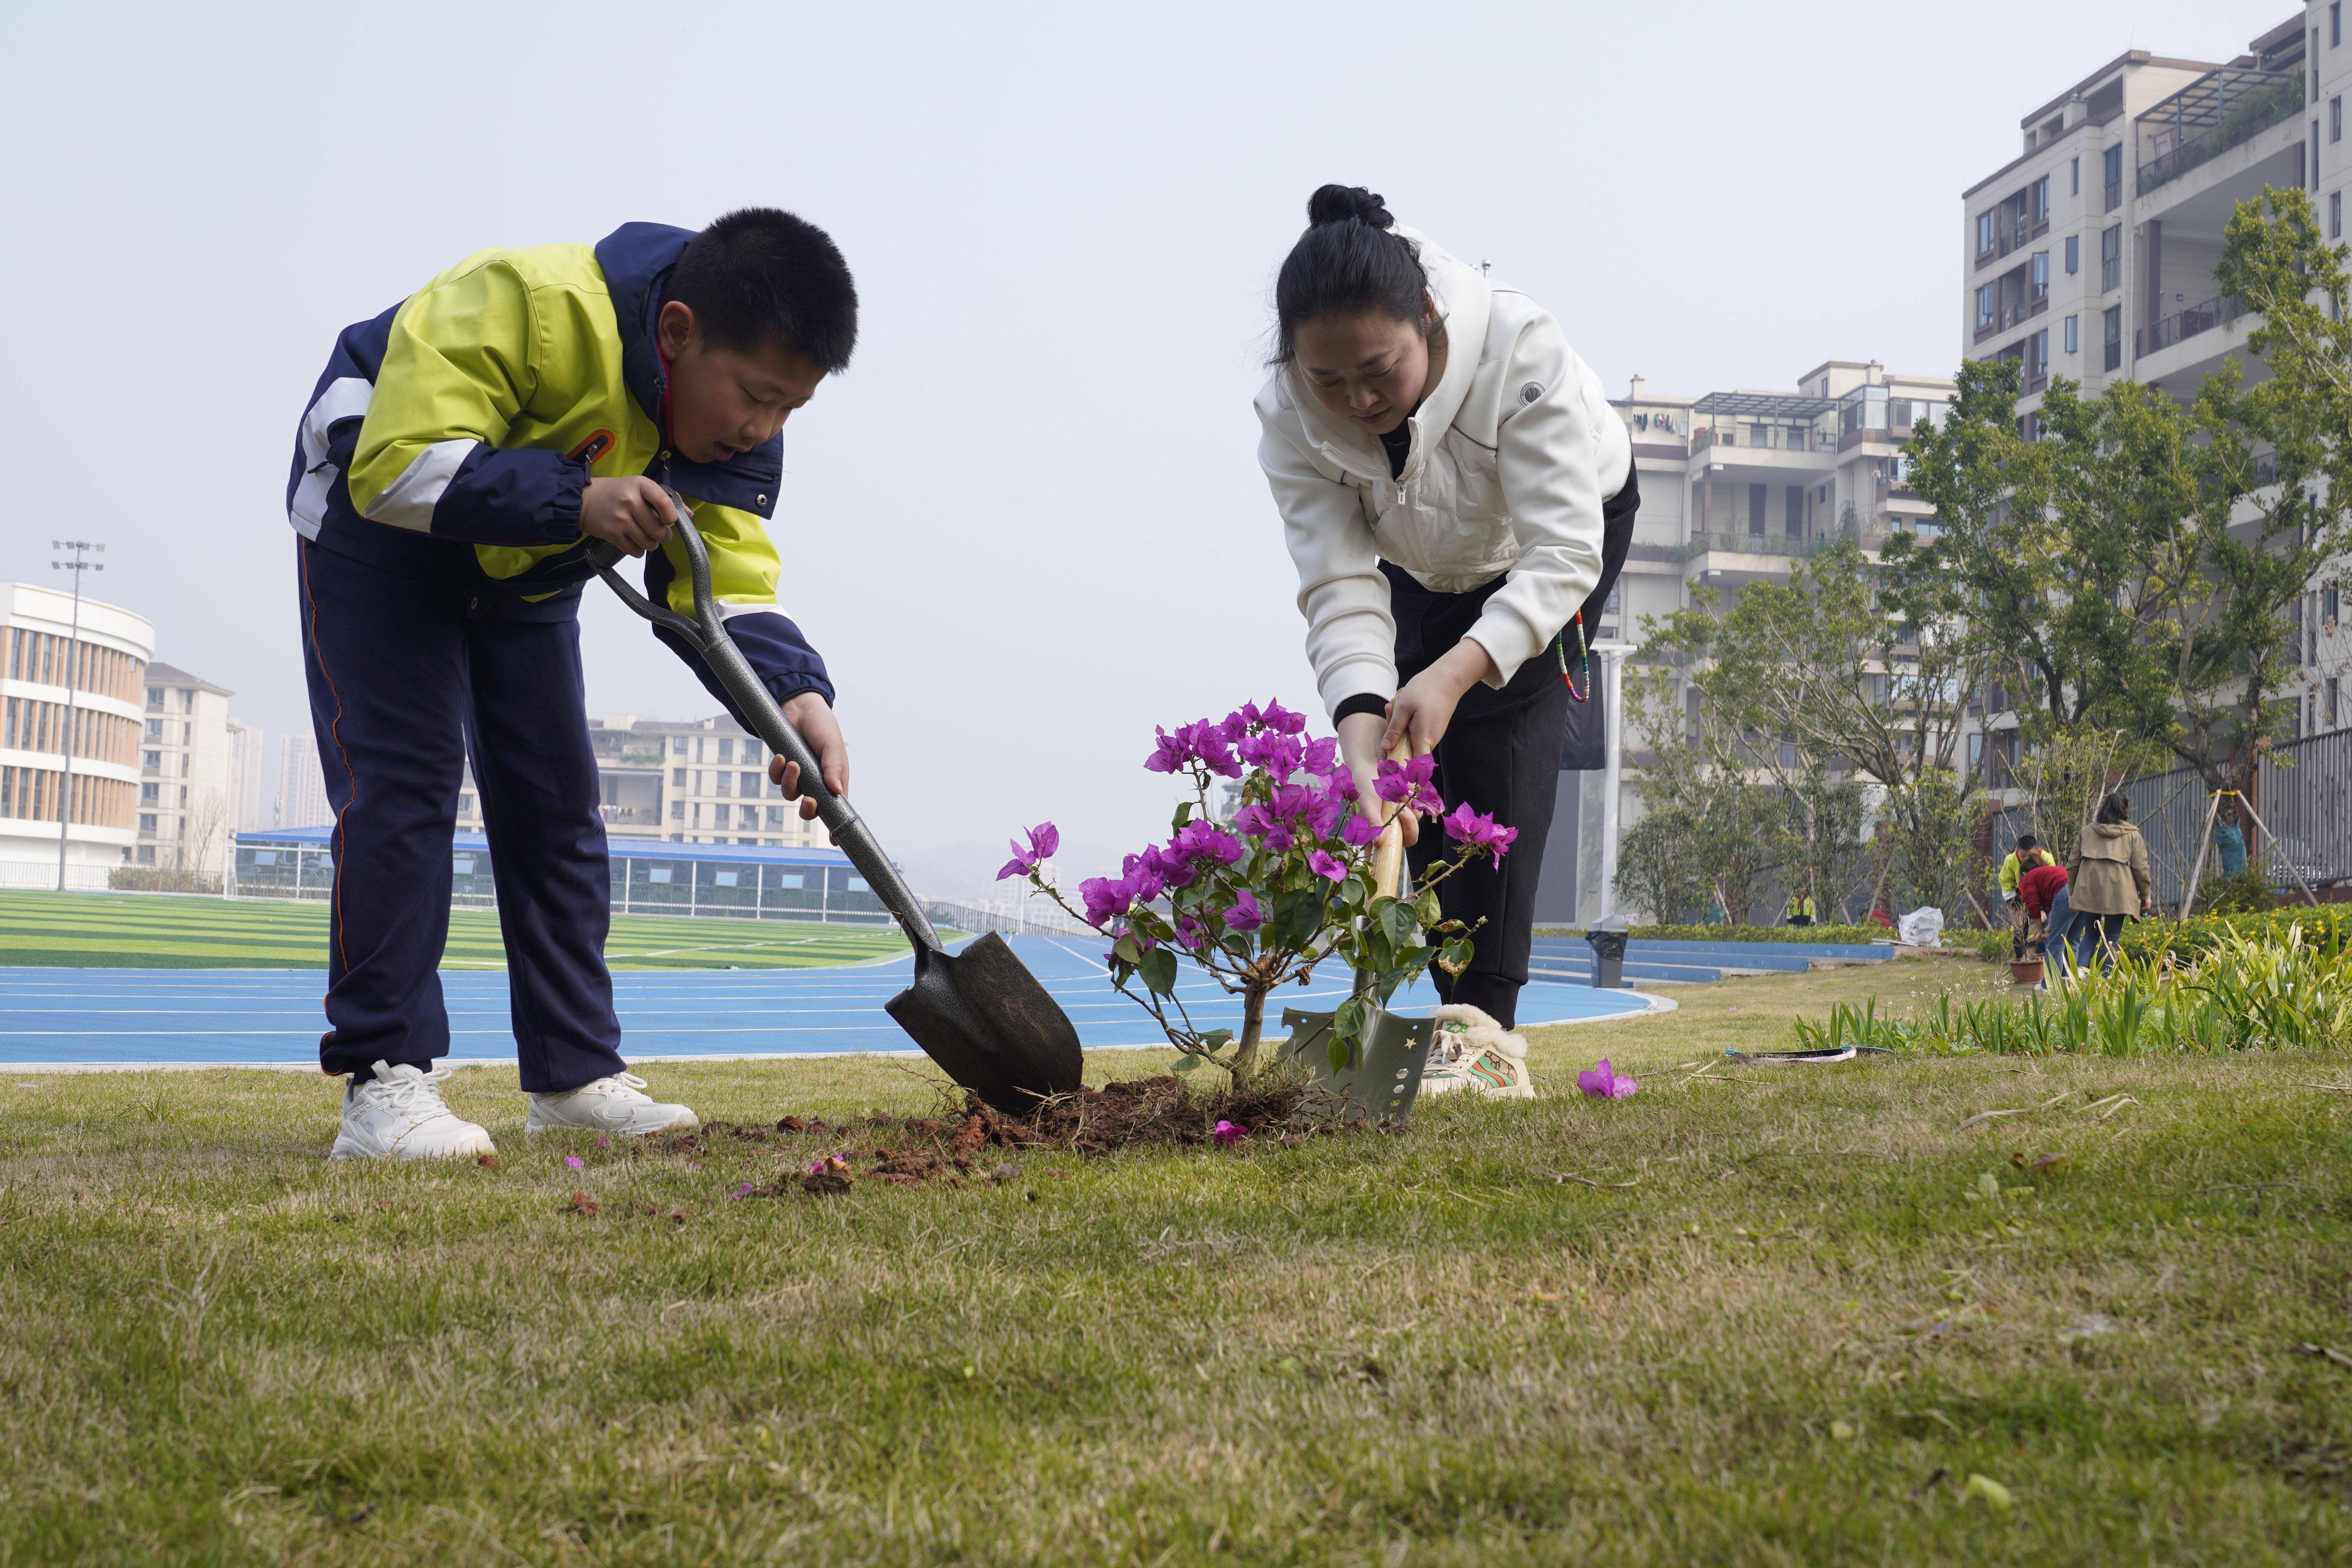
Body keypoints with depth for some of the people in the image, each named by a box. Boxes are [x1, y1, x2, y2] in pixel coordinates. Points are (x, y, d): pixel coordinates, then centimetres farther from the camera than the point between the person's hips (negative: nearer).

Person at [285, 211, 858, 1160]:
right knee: (404, 784, -16)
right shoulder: (527, 302, -38)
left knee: (556, 804, 5)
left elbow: (724, 582, -21)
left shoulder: (737, 422, -17)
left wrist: (794, 696, -40)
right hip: (377, 528, -6)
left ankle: (576, 1075, 12)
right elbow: (399, 467, -39)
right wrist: (576, 502, -46)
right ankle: (382, 1082, -14)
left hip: (524, 575, 7)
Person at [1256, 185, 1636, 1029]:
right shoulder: (1288, 413, -32)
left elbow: (1562, 554, -44)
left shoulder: (1520, 349, -43)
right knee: (1422, 751, -5)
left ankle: (1487, 1020, -22)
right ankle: (1455, 1006, 6)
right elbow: (1340, 585, -34)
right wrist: (1360, 735, -50)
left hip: (1572, 514, -4)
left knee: (1499, 729, -21)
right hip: (1422, 559, 4)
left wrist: (1458, 672, -58)